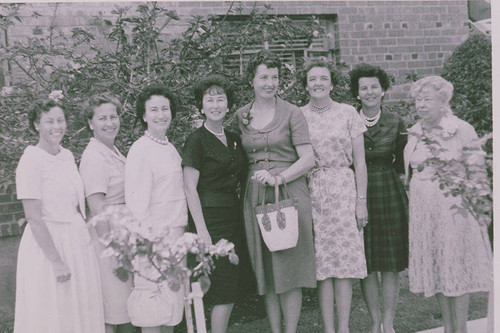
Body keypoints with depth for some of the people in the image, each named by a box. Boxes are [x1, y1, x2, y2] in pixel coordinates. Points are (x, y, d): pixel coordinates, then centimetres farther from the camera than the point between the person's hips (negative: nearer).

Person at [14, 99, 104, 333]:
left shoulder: (68, 156, 8)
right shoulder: (31, 159, -13)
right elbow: (33, 217, -17)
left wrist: (85, 236, 9)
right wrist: (56, 261, -19)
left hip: (78, 242, 7)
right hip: (48, 244, -7)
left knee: (82, 314, 13)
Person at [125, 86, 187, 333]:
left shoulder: (171, 149, 13)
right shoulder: (140, 150, -11)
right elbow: (136, 201, -14)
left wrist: (182, 233, 15)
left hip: (176, 234, 8)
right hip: (154, 236, -8)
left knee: (174, 299, 14)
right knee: (153, 303, -2)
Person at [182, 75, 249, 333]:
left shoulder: (234, 139, 14)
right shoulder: (197, 140, -6)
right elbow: (190, 189, -11)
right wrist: (202, 230, -17)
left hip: (233, 216, 7)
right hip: (210, 217, -7)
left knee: (229, 291, 8)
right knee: (225, 291, -7)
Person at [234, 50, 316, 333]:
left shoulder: (291, 113, -1)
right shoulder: (240, 116, 9)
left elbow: (308, 159, -6)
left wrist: (278, 178, -16)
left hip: (290, 191, -3)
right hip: (255, 196, 3)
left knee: (289, 266, -1)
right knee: (266, 270, 7)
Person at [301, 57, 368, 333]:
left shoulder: (348, 113, 5)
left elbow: (359, 161, 4)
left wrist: (361, 199, -2)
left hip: (344, 189, 0)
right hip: (311, 193, 1)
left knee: (345, 258, -1)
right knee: (321, 261, 1)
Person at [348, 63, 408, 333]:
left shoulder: (396, 123, 3)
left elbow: (403, 162, 9)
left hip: (390, 196, 1)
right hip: (359, 196, 0)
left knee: (391, 265, 3)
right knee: (366, 265, 4)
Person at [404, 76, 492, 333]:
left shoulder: (462, 130, -5)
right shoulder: (414, 133, 9)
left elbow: (478, 167, -1)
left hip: (452, 207, -4)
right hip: (423, 209, 5)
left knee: (457, 265, 0)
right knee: (434, 268, 9)